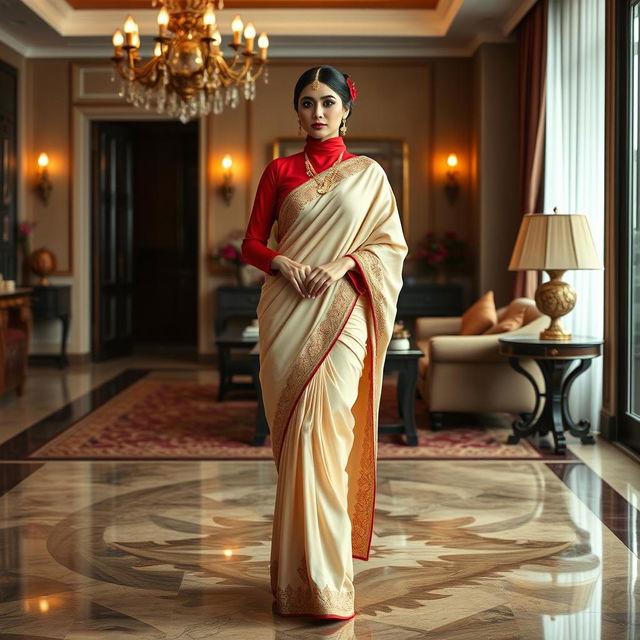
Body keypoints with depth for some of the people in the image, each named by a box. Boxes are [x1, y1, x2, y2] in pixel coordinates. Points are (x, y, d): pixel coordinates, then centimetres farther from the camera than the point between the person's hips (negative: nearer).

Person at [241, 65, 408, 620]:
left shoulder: (368, 173, 9)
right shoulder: (280, 171, 12)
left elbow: (392, 245, 6)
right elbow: (251, 242, 11)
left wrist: (344, 263, -11)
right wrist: (281, 262, -10)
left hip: (340, 312, -2)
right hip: (287, 313, 2)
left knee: (323, 428, -11)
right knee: (294, 431, 0)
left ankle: (325, 578, -5)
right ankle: (299, 569, 9)